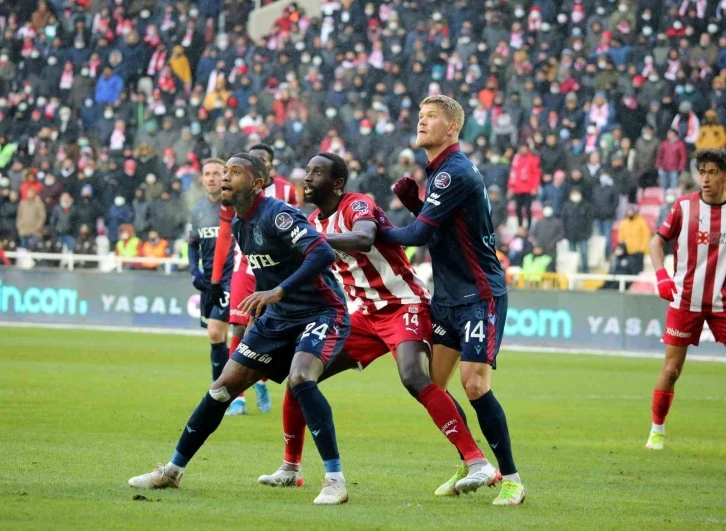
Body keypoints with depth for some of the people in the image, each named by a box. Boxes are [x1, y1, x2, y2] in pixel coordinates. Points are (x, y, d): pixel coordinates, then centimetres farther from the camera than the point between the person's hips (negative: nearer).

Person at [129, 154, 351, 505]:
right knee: (223, 387, 7)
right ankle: (173, 471, 19)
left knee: (299, 380, -33)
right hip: (278, 317, 9)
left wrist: (279, 291, -41)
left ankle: (335, 479, -25)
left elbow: (323, 253, -34)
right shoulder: (239, 226, 5)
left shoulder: (277, 215, -22)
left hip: (321, 313, -9)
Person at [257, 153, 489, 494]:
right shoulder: (312, 222, 9)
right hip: (366, 314, 8)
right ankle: (290, 468, 16)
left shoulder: (358, 206, -16)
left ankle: (475, 461, -31)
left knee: (414, 378, -31)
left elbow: (363, 239, -40)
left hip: (404, 306, -8)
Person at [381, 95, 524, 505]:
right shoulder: (440, 170, 12)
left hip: (480, 295, -10)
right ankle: (475, 467, 19)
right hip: (448, 297, 10)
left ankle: (511, 478, -6)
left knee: (475, 385, -15)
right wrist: (412, 199, 2)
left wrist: (377, 233, -5)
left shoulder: (456, 173, -18)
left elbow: (422, 233, -21)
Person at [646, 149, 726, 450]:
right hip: (685, 299, 0)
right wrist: (661, 275, -9)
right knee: (671, 369, 0)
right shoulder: (684, 206, 0)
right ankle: (657, 430, 15)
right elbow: (657, 242, 7)